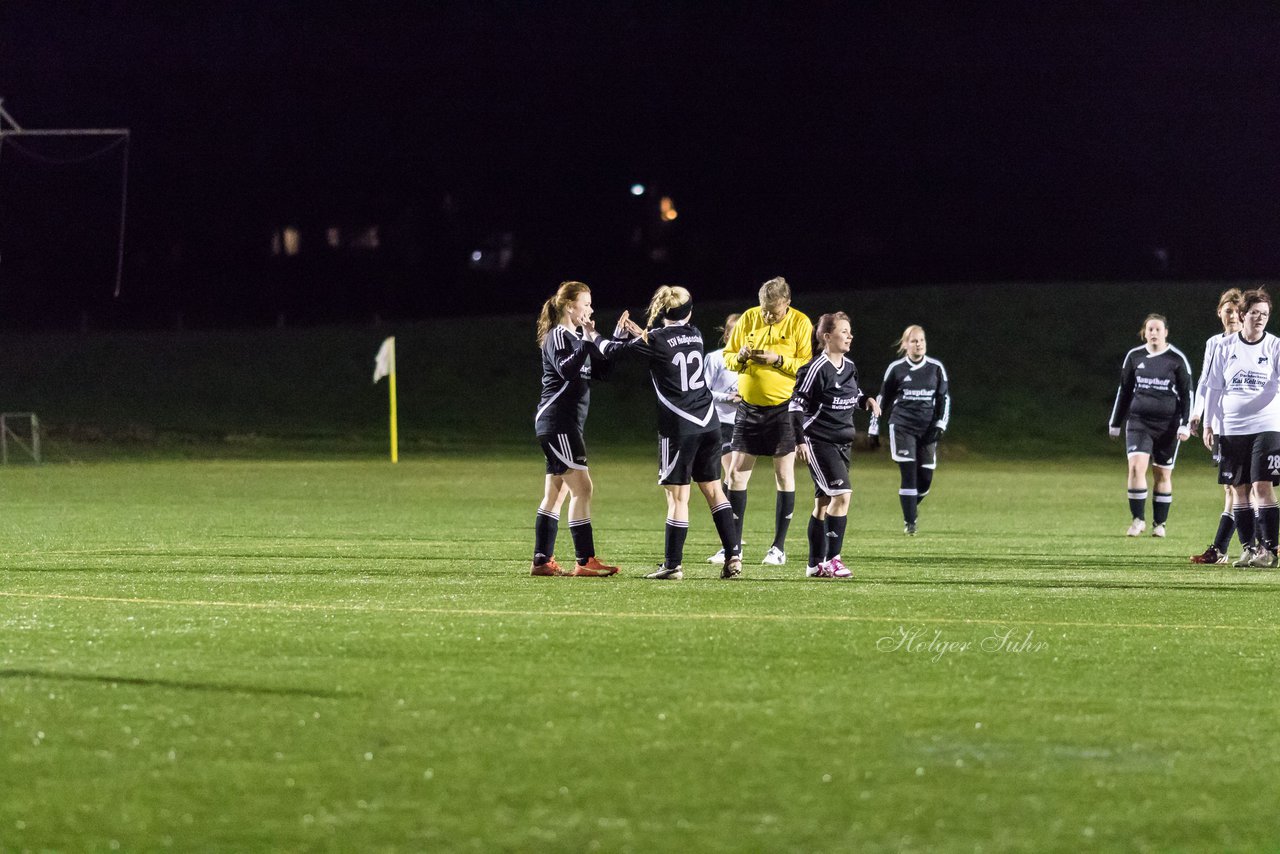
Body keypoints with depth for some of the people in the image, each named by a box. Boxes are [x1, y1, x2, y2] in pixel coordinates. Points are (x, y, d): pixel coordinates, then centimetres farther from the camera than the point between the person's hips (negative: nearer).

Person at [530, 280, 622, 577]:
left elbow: (600, 371, 15)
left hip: (567, 424, 10)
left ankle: (542, 561, 10)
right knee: (582, 488, -13)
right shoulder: (558, 336, -10)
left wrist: (596, 339, 4)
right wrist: (587, 342, -28)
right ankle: (585, 561, -14)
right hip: (557, 422, -10)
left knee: (556, 494, 9)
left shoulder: (576, 337, 19)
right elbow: (566, 369, -27)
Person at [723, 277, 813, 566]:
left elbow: (809, 367, -10)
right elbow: (727, 356, 9)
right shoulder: (748, 318, 3)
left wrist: (778, 360, -22)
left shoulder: (800, 323, -7)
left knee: (784, 475, 1)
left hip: (783, 409, -4)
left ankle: (779, 547, 8)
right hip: (749, 407, 4)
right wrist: (740, 357, -12)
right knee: (736, 474, 1)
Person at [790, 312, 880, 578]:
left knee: (824, 502, 11)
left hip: (842, 443, 8)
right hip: (819, 443, -8)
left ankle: (815, 564, 16)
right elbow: (797, 404, -13)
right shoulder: (817, 368, -15)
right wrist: (800, 440, -17)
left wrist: (866, 399, 4)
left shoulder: (849, 366, 9)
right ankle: (832, 559, -16)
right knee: (842, 494, -18)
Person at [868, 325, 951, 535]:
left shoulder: (936, 368, 5)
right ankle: (909, 522, -4)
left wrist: (940, 425, 0)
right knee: (908, 474, -11)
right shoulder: (896, 368, 1)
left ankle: (913, 506, 29)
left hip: (927, 429, 2)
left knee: (925, 477, -1)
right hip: (902, 426, -2)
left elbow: (944, 397, 11)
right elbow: (882, 399, 8)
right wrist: (874, 429, 8)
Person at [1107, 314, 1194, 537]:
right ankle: (1138, 519, -9)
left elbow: (1187, 393, 3)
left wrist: (1185, 425, -5)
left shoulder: (1177, 359, -1)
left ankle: (1159, 523, 16)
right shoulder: (1134, 357, 6)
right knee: (1136, 465, -16)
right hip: (1139, 420, 1)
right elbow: (1124, 391, 15)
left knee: (1163, 474, 4)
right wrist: (1116, 423, 16)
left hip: (1167, 424, -1)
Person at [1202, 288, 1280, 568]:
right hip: (1231, 428, 3)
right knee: (1239, 490, 4)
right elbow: (1214, 388, 12)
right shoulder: (1225, 348, 7)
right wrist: (1208, 424, 9)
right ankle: (1248, 548, 11)